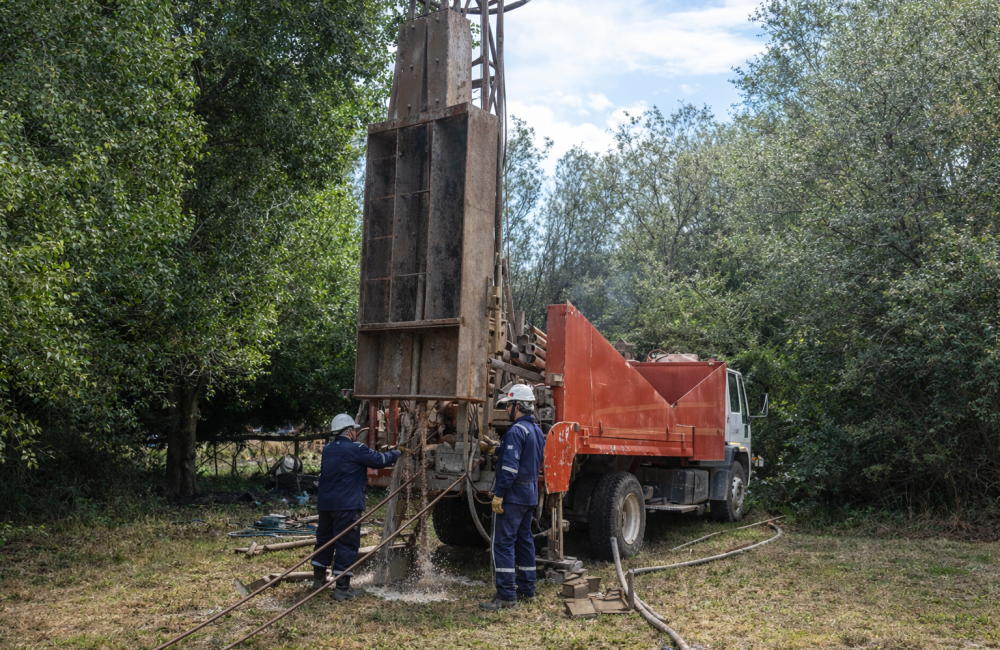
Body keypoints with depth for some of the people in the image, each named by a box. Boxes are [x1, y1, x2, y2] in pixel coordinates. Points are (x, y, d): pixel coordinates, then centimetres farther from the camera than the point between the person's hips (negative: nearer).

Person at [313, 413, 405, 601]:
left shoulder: (328, 449, 11)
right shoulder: (356, 449, -12)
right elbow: (380, 460, -9)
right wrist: (397, 452, 9)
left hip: (326, 504, 8)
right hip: (347, 506, -8)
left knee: (324, 539, 20)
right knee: (347, 544, -2)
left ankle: (318, 579, 31)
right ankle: (342, 588, -1)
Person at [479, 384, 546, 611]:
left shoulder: (516, 431, -17)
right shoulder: (537, 430, 13)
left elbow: (510, 467, -23)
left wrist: (498, 495, -20)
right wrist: (496, 449, 26)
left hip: (513, 493, -10)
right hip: (531, 493, 10)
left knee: (503, 542, -6)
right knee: (524, 539, 15)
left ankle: (506, 595, -6)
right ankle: (526, 590, 22)